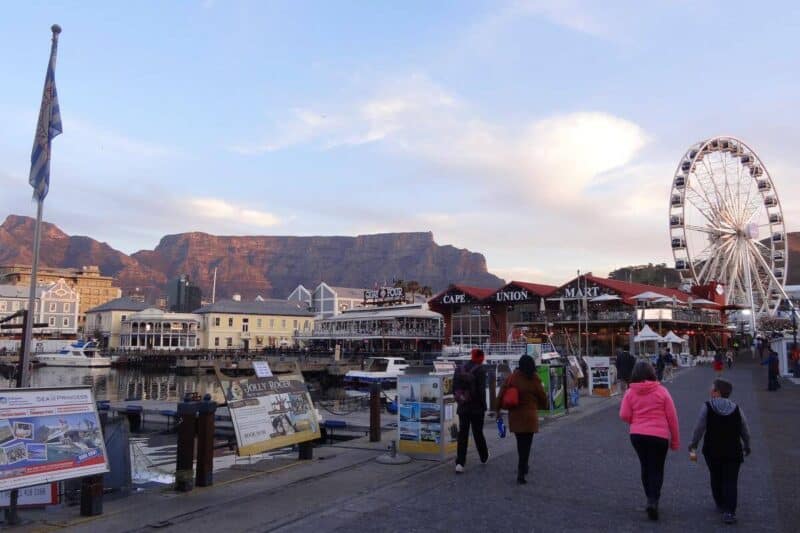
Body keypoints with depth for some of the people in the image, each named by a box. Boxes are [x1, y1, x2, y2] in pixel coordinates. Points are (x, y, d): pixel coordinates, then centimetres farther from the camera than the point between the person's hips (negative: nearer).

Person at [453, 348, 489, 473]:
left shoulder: (459, 369, 5)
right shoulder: (480, 370, -12)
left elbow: (454, 388, 7)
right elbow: (481, 390, -14)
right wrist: (483, 406, -6)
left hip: (462, 407, 3)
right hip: (476, 407, -3)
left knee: (462, 434, 4)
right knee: (478, 433, 13)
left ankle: (460, 463, -5)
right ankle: (484, 457, 32)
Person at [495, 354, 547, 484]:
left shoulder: (513, 377, -3)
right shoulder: (534, 379, -8)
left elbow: (502, 392, -4)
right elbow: (542, 396, 0)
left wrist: (497, 408, 4)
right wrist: (542, 405, 22)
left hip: (514, 415, 3)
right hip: (529, 415, -3)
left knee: (520, 442, 20)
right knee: (526, 444, 2)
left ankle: (523, 467, 34)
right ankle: (521, 473, -4)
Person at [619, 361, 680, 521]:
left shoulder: (630, 393, -3)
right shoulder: (661, 391, -5)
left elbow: (624, 415, -9)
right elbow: (672, 417, -3)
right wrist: (675, 440, 5)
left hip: (637, 435, 2)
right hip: (659, 435, -2)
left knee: (645, 467, 19)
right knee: (657, 469, 7)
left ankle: (651, 499, 28)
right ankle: (653, 501, -10)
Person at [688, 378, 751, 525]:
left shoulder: (707, 407, -9)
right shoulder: (736, 409, 0)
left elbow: (698, 429, -12)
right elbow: (746, 432, 5)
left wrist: (693, 447, -6)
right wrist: (747, 448, 21)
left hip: (712, 452, -1)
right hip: (733, 452, 1)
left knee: (716, 479, 18)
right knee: (731, 482, 3)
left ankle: (721, 504, 31)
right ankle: (729, 511, -7)